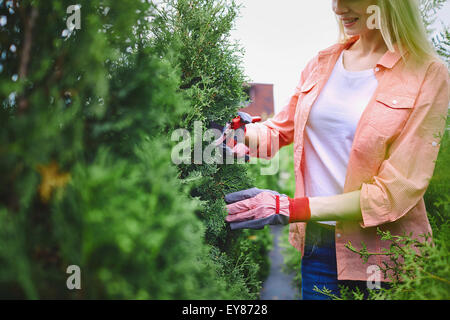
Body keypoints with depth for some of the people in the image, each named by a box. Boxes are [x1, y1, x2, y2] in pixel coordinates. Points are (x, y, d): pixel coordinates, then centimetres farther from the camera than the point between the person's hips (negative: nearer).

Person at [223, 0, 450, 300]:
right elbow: (281, 130, 18)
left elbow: (398, 190, -16)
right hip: (317, 244, 4)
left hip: (383, 254, -3)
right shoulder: (323, 62, 5)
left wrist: (290, 208, -22)